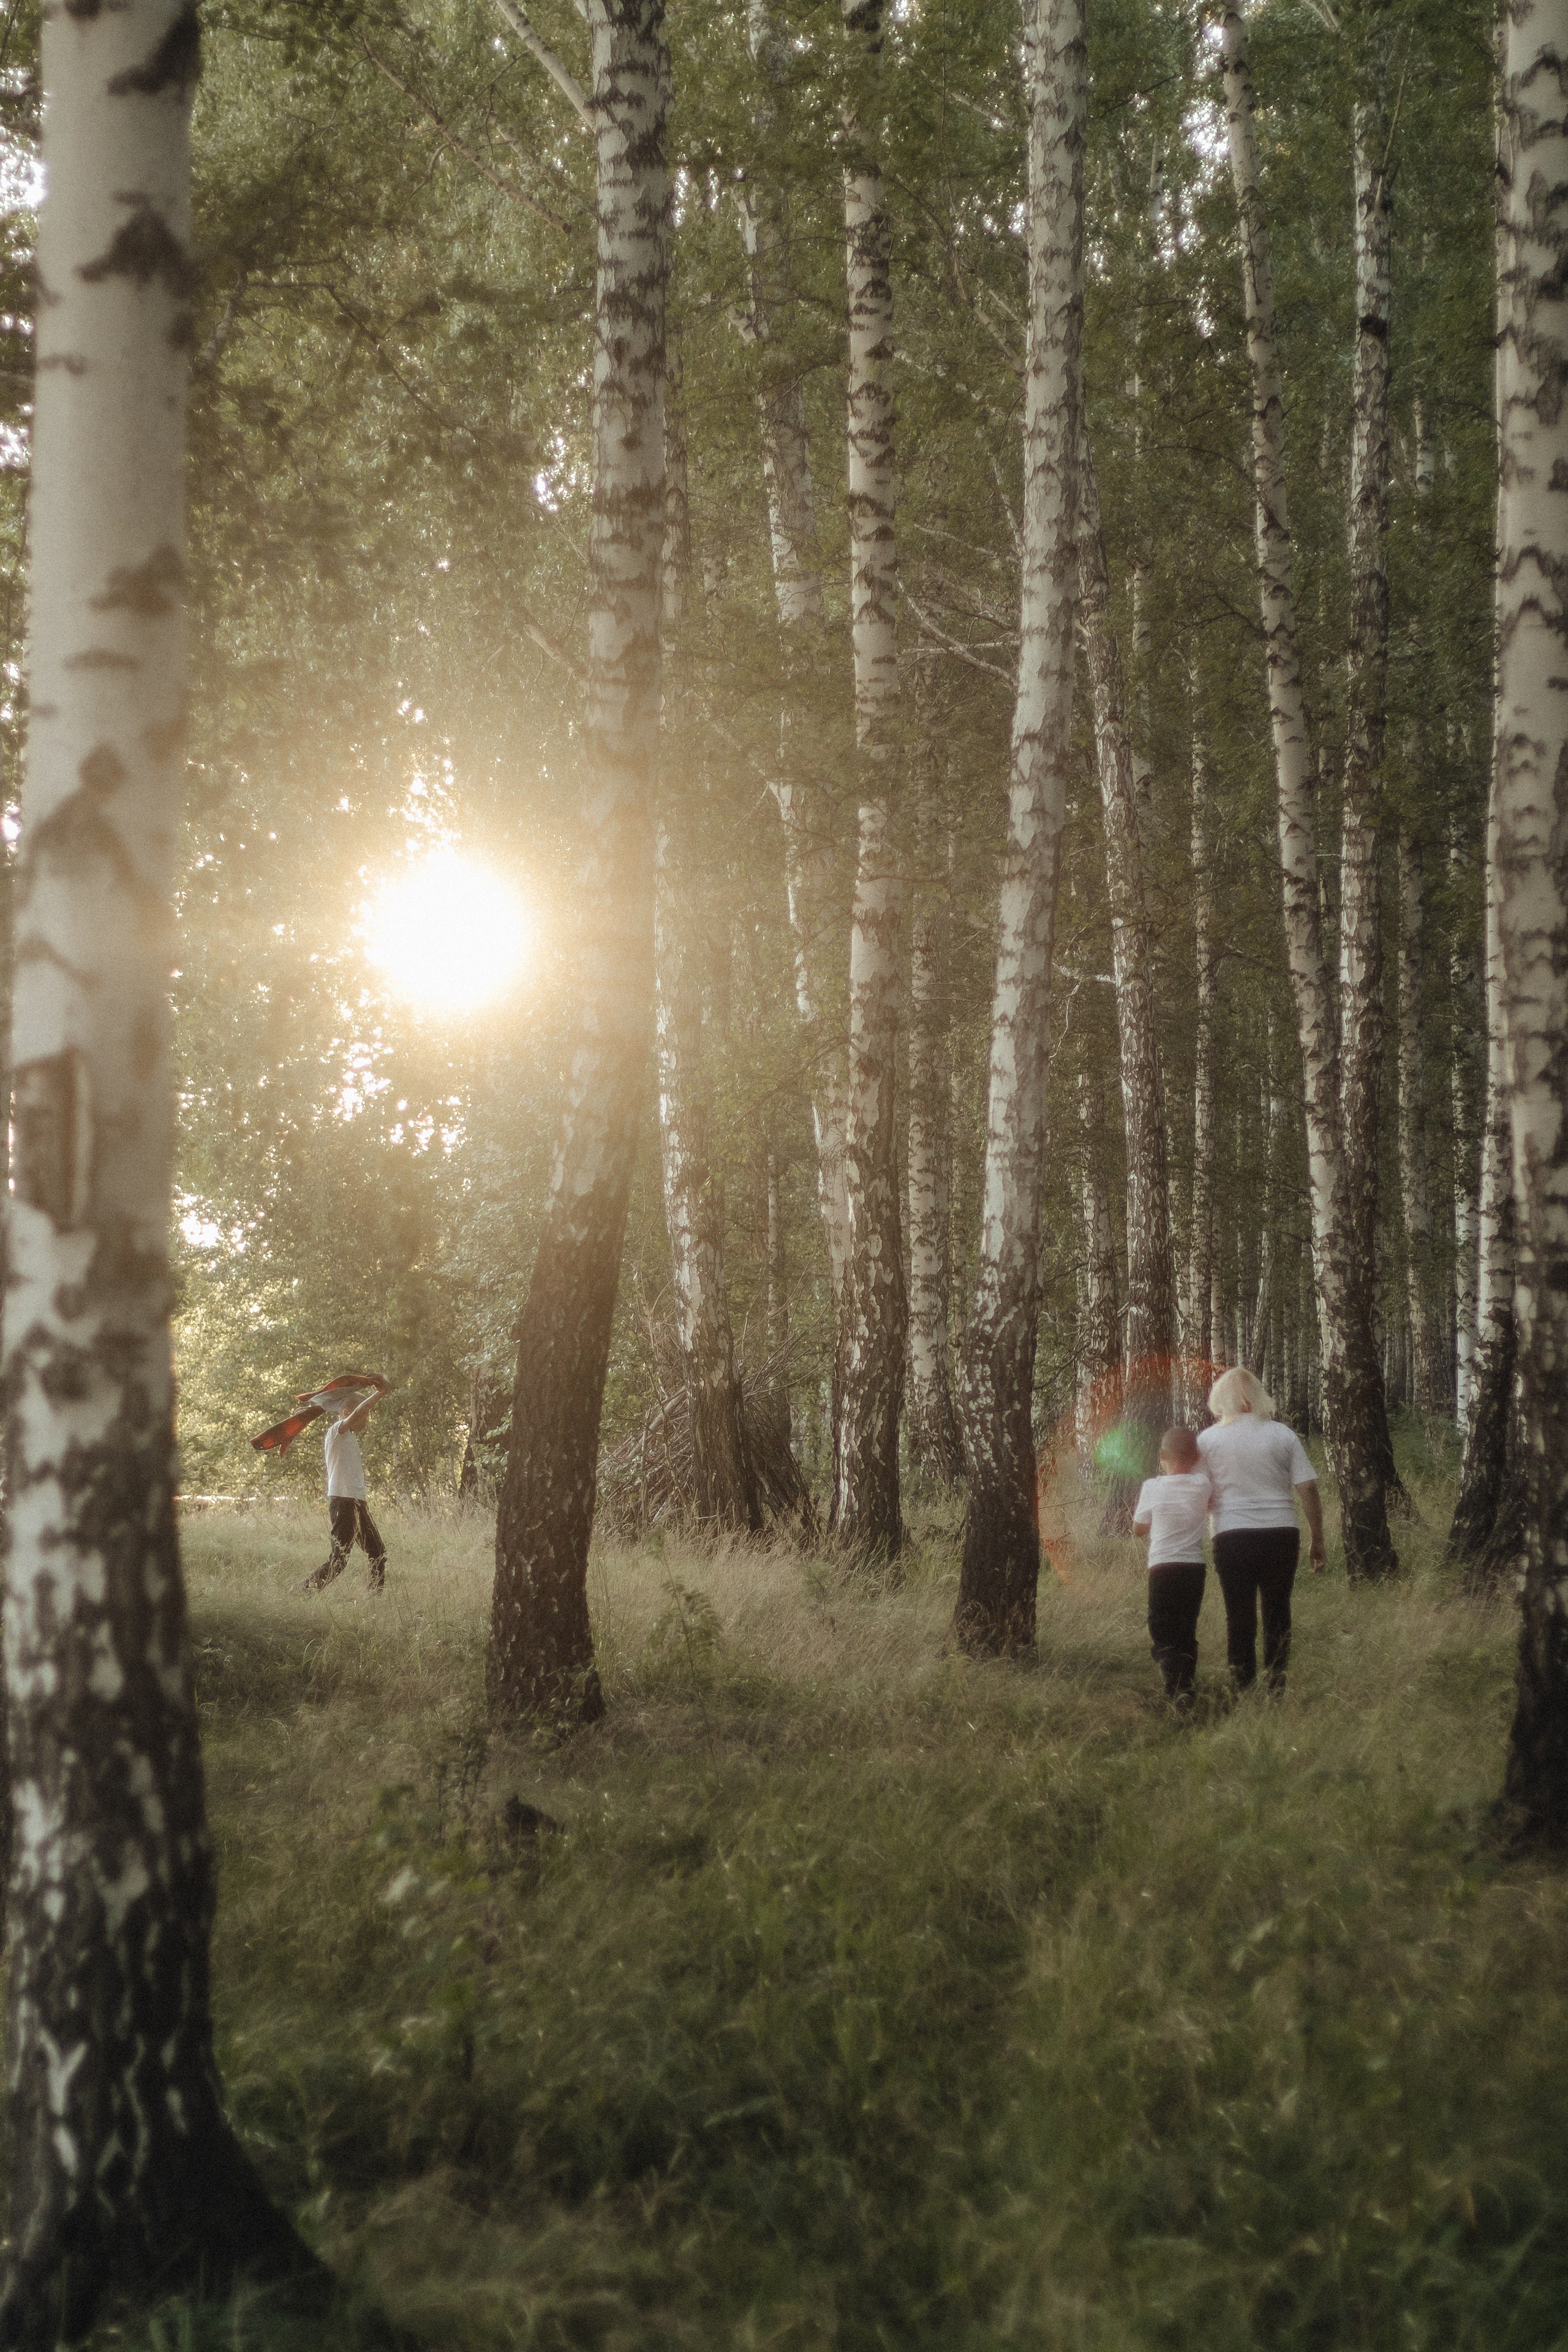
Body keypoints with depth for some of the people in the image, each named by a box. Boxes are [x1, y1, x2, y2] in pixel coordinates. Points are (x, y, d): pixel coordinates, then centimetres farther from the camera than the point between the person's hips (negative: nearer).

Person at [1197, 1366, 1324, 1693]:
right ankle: (1275, 1684, 11)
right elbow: (1308, 1488, -2)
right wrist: (1317, 1540, 4)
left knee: (1240, 1616, 6)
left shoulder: (1207, 1439, 0)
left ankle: (1243, 1688, 8)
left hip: (1232, 1536, -1)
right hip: (1281, 1533, 1)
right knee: (1277, 1612, 10)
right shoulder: (1283, 1435, 2)